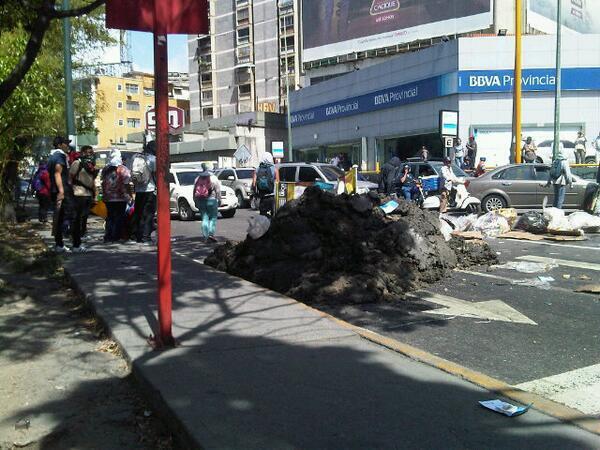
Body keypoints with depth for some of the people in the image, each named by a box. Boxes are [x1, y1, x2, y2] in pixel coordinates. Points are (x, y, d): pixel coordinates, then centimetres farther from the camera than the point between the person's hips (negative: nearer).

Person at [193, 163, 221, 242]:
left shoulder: (197, 179, 12)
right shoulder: (213, 178, 1)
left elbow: (194, 192, 13)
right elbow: (218, 191, -4)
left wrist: (196, 202, 18)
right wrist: (219, 200, 2)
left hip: (200, 201, 4)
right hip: (211, 200, -4)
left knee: (204, 219, 9)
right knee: (213, 218, 3)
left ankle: (205, 236, 5)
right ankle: (211, 234, -11)